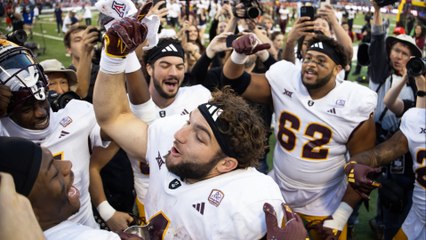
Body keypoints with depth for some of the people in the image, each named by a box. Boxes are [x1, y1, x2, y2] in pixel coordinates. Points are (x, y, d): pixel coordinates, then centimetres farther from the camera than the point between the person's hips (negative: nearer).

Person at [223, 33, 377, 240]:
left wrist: (341, 215, -10)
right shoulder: (284, 80, -9)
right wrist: (239, 55, -27)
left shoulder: (355, 105, -16)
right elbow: (236, 84, -6)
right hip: (277, 196, 3)